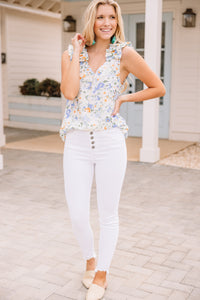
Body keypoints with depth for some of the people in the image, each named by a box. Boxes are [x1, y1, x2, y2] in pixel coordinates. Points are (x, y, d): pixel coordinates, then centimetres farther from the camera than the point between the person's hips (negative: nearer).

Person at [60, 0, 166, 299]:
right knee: (78, 216, 3)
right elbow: (69, 92, -12)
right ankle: (90, 260, 34)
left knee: (108, 215, 8)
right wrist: (77, 51, -7)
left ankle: (102, 274, 30)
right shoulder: (70, 54, 6)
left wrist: (124, 98, -3)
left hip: (111, 143, -2)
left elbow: (158, 88, 5)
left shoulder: (124, 53, -1)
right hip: (77, 144, 2)